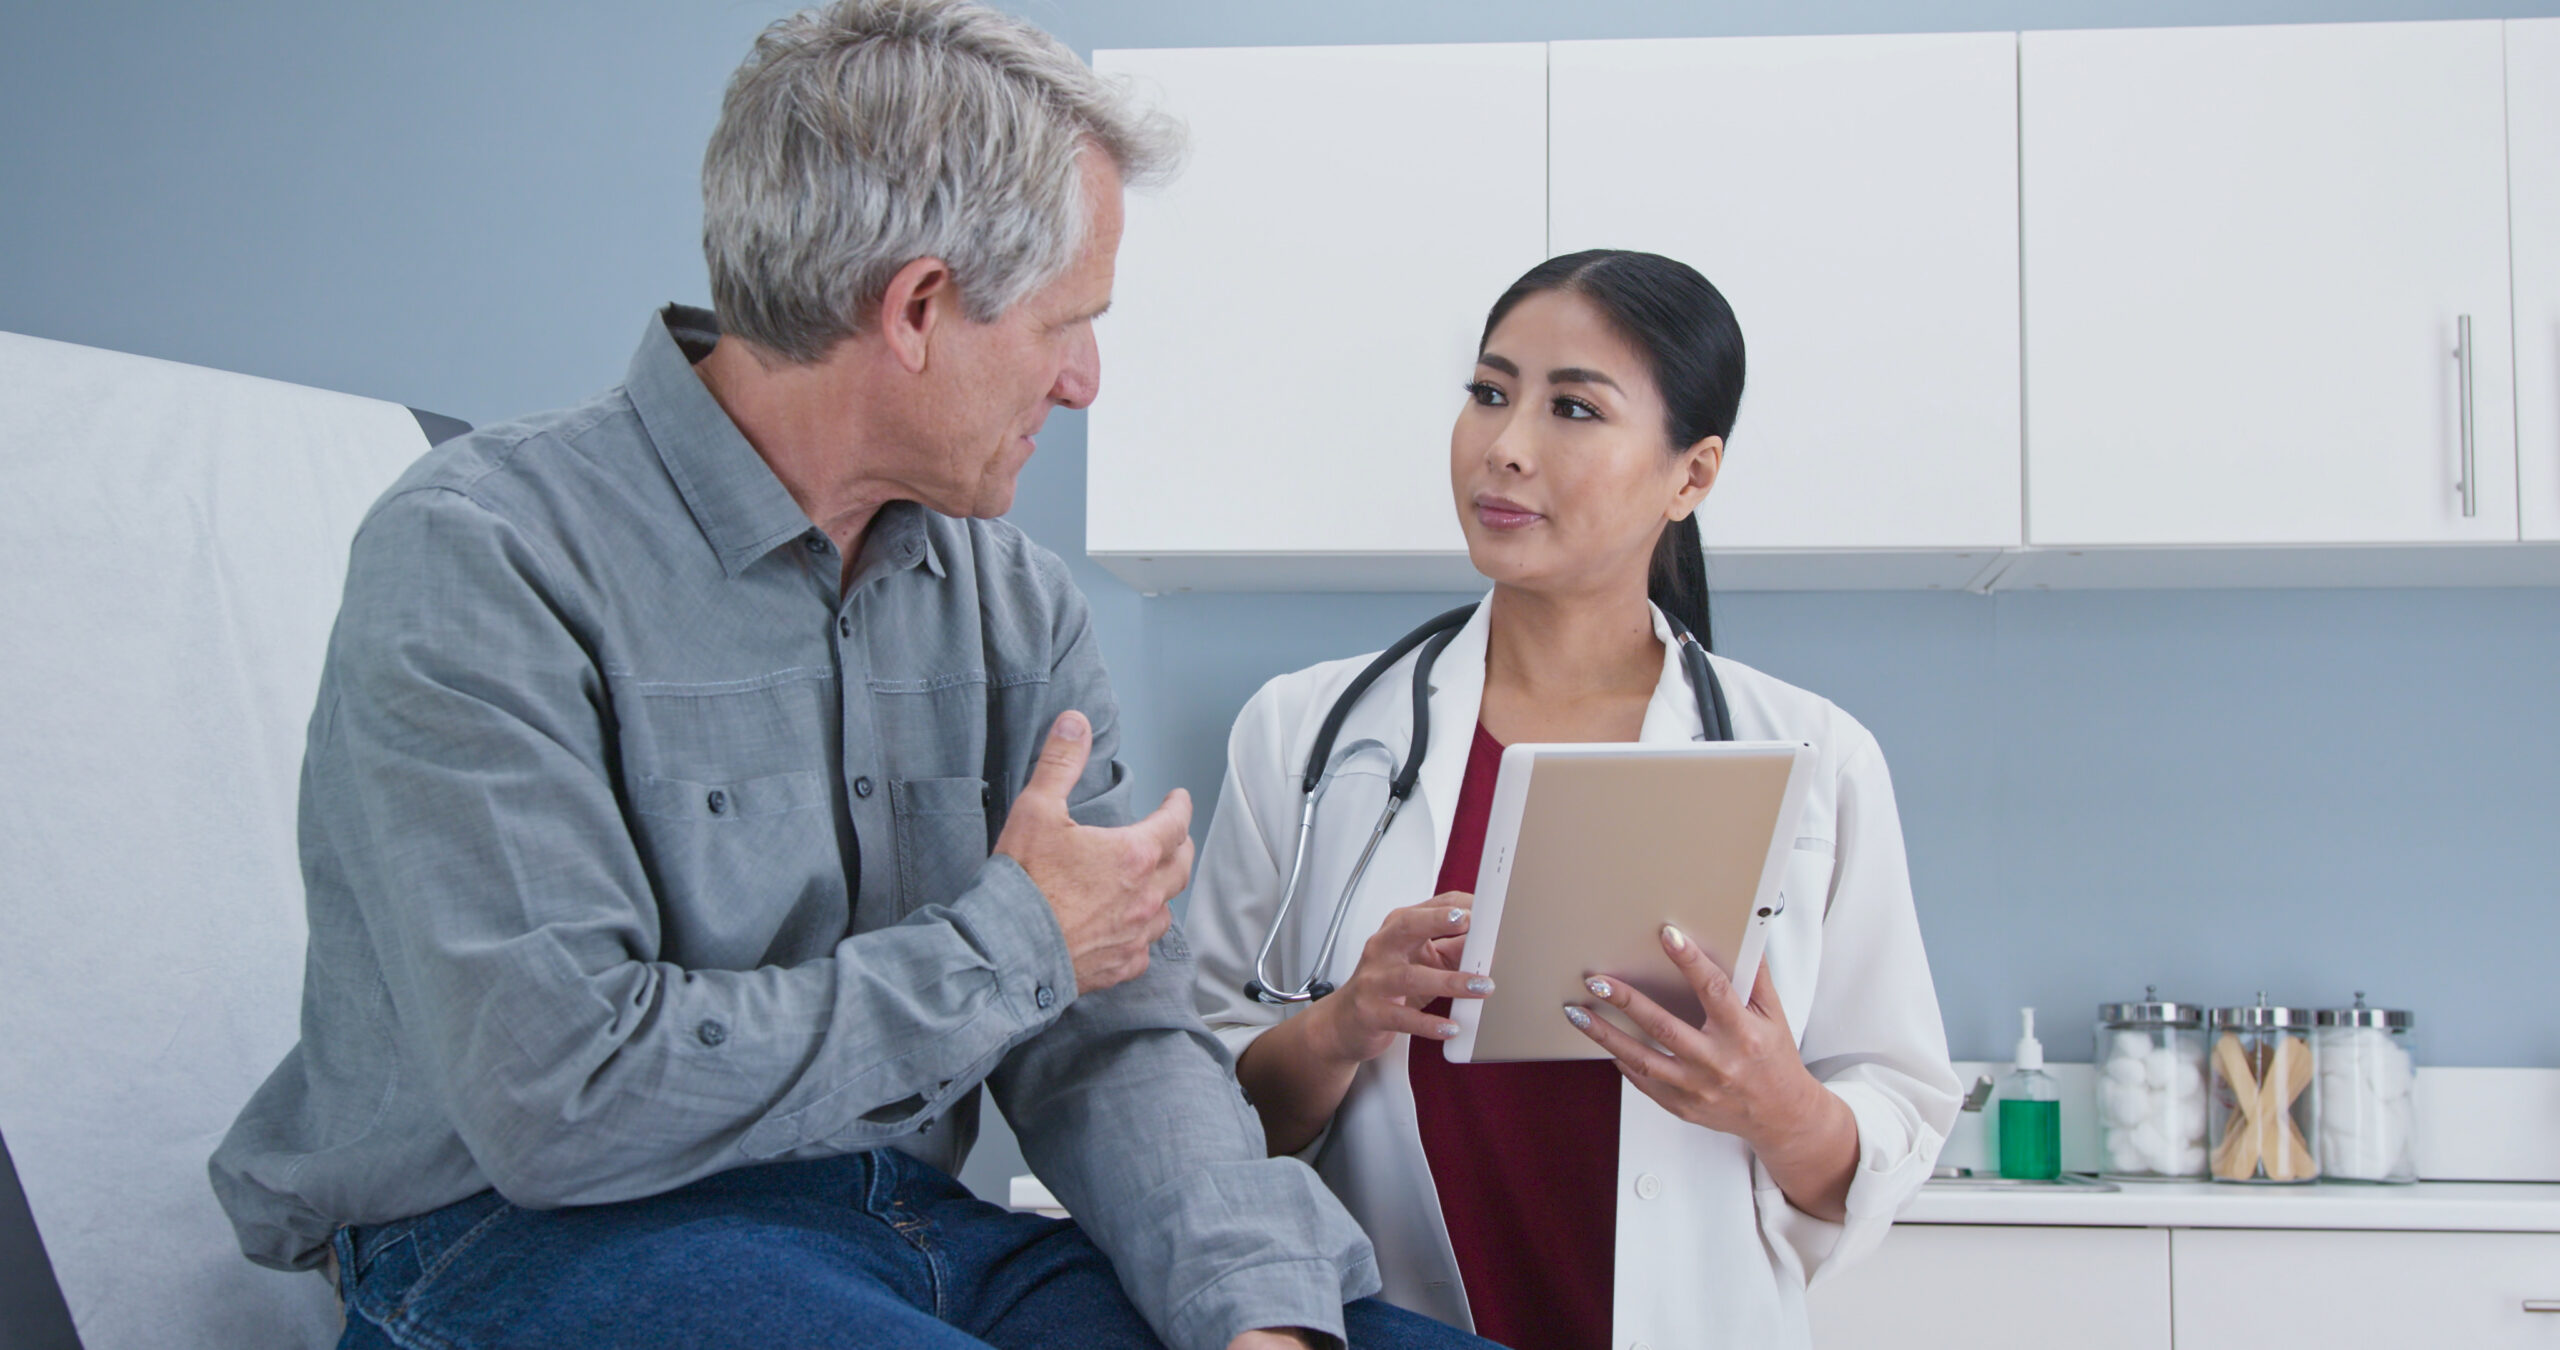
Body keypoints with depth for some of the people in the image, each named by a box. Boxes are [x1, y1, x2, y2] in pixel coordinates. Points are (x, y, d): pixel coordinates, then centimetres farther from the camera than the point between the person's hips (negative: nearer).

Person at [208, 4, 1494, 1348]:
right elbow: (562, 1099, -22)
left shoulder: (1013, 600, 8)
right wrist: (1012, 946, -12)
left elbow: (1113, 1034, 4)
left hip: (915, 1229, 5)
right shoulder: (477, 561, -14)